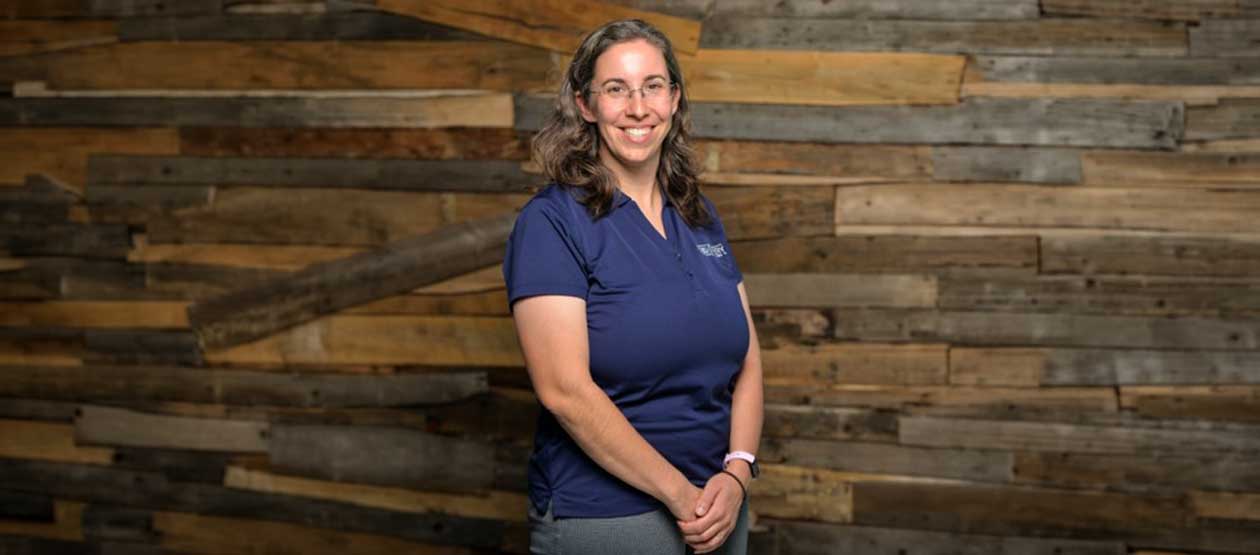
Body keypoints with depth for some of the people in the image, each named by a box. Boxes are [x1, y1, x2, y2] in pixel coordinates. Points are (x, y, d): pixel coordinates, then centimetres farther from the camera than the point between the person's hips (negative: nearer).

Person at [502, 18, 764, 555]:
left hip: (716, 509, 6)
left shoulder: (701, 218, 8)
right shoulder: (550, 222, -11)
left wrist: (736, 473, -8)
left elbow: (747, 361, 8)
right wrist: (680, 494, -18)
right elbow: (565, 390, -19)